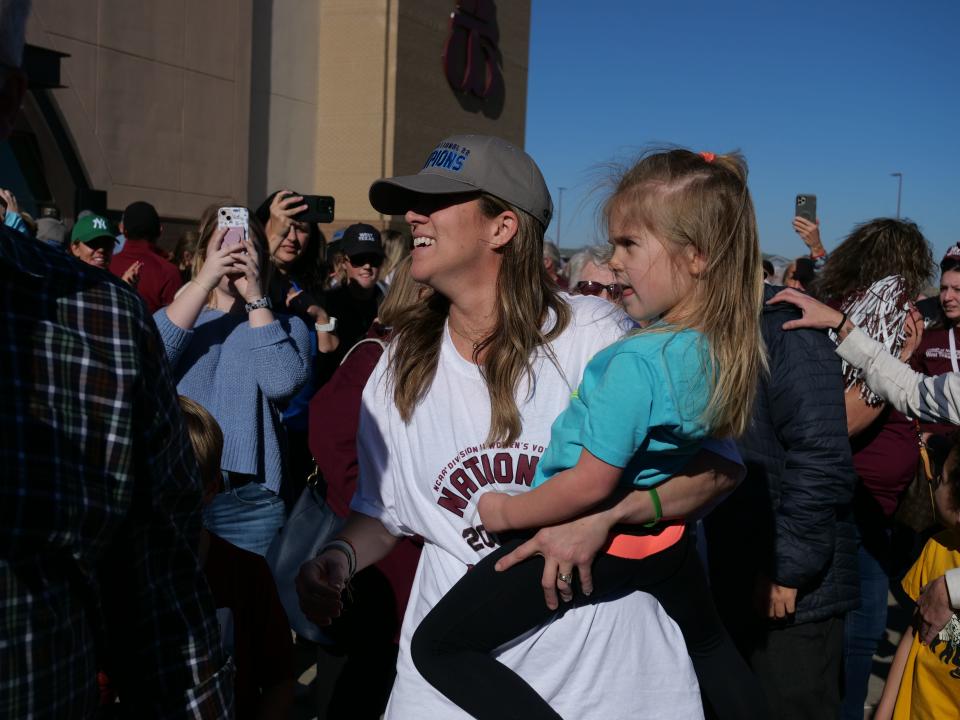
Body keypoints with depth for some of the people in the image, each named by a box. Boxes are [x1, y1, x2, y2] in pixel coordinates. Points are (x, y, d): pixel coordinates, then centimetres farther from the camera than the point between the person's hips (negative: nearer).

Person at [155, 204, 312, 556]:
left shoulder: (286, 326, 8)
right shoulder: (178, 317, 11)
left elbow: (282, 383, -13)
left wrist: (255, 297, -13)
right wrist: (204, 282, -15)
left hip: (249, 503, -1)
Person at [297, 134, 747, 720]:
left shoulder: (592, 334, -14)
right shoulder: (401, 369, 1)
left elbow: (721, 464, -12)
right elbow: (382, 512, 12)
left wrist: (602, 516, -26)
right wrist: (340, 558, -10)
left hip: (607, 669, -2)